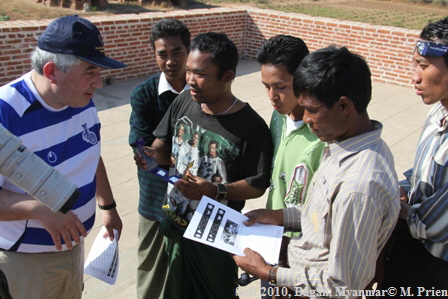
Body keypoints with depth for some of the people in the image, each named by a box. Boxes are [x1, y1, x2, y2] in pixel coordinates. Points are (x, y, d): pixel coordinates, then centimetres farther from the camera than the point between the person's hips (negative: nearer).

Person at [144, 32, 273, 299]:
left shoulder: (251, 126, -22)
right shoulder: (183, 102, -7)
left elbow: (258, 185, -17)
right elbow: (164, 143, 7)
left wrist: (215, 192, -30)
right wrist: (154, 153, -15)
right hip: (174, 225, 5)